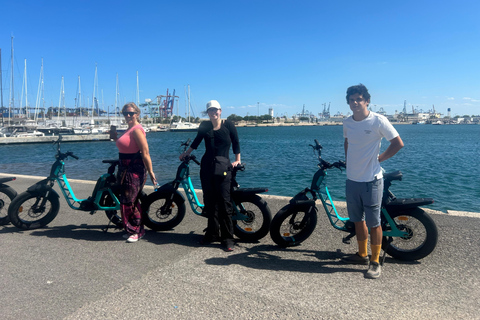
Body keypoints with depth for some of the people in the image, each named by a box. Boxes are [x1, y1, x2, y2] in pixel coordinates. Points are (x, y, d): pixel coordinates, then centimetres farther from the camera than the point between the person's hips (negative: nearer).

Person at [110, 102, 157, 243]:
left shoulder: (137, 130, -16)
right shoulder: (130, 129, 16)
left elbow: (145, 152, -21)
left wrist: (150, 171, -23)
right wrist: (115, 138, 13)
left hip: (134, 170, -10)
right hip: (126, 169, 10)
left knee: (129, 201, -4)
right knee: (131, 201, 15)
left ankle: (136, 231, 10)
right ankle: (132, 230, 27)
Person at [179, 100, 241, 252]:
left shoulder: (228, 125, -1)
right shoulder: (204, 126, 6)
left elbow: (235, 142, 8)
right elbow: (197, 140, 22)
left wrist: (237, 160, 5)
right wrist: (186, 153, 24)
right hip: (207, 168, 3)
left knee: (224, 201, -10)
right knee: (210, 201, 7)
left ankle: (228, 237, -4)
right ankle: (212, 233, 20)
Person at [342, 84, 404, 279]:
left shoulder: (378, 121, -11)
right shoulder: (347, 123, 5)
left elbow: (398, 143, -6)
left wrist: (379, 158, -6)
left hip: (371, 180, -6)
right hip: (352, 179, 6)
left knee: (373, 223, 1)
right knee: (358, 220, 16)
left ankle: (375, 262, 14)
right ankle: (362, 254, 33)